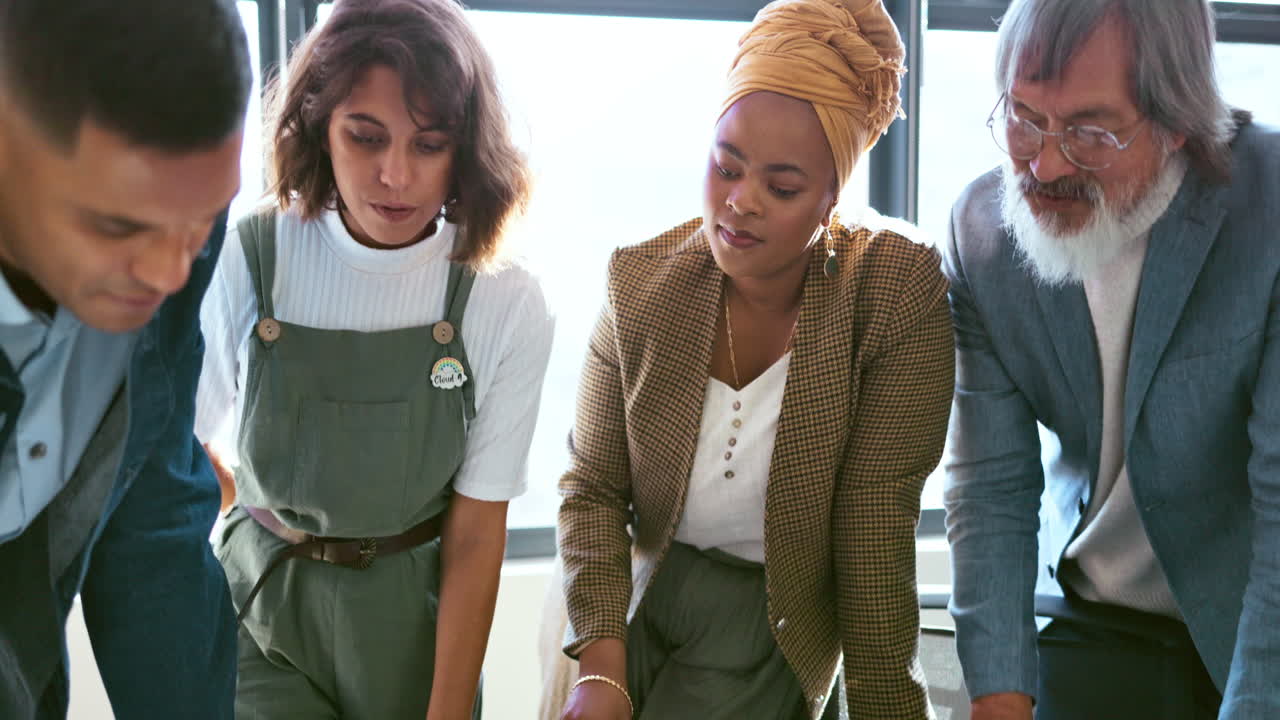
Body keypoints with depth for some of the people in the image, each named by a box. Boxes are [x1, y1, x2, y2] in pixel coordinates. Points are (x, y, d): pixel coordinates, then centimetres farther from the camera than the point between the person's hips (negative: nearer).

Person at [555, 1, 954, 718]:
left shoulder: (898, 296, -19)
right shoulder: (641, 281, -11)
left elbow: (876, 530, -18)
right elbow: (595, 489, -6)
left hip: (773, 622, -2)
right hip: (641, 596, 3)